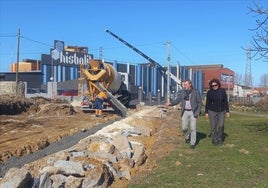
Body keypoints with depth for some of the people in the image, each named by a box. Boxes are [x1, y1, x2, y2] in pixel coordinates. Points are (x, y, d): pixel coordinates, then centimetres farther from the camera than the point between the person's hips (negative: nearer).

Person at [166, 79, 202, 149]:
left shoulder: (196, 92, -5)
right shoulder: (183, 92, 5)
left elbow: (200, 102, -1)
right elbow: (178, 100, 2)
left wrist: (198, 112, -9)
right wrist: (171, 103, -15)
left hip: (193, 112, -3)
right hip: (185, 112, 3)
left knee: (193, 128, -2)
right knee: (184, 128, 3)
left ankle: (193, 143, 11)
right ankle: (187, 137, 34)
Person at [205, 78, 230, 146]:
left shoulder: (222, 91, -4)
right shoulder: (209, 92, -7)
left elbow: (226, 102, 0)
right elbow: (207, 103, -2)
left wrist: (227, 111, -2)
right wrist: (206, 112, -3)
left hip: (221, 111, 1)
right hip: (212, 111, -1)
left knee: (221, 125, -7)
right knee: (213, 126, -1)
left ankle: (220, 139, 14)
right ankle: (214, 140, 12)